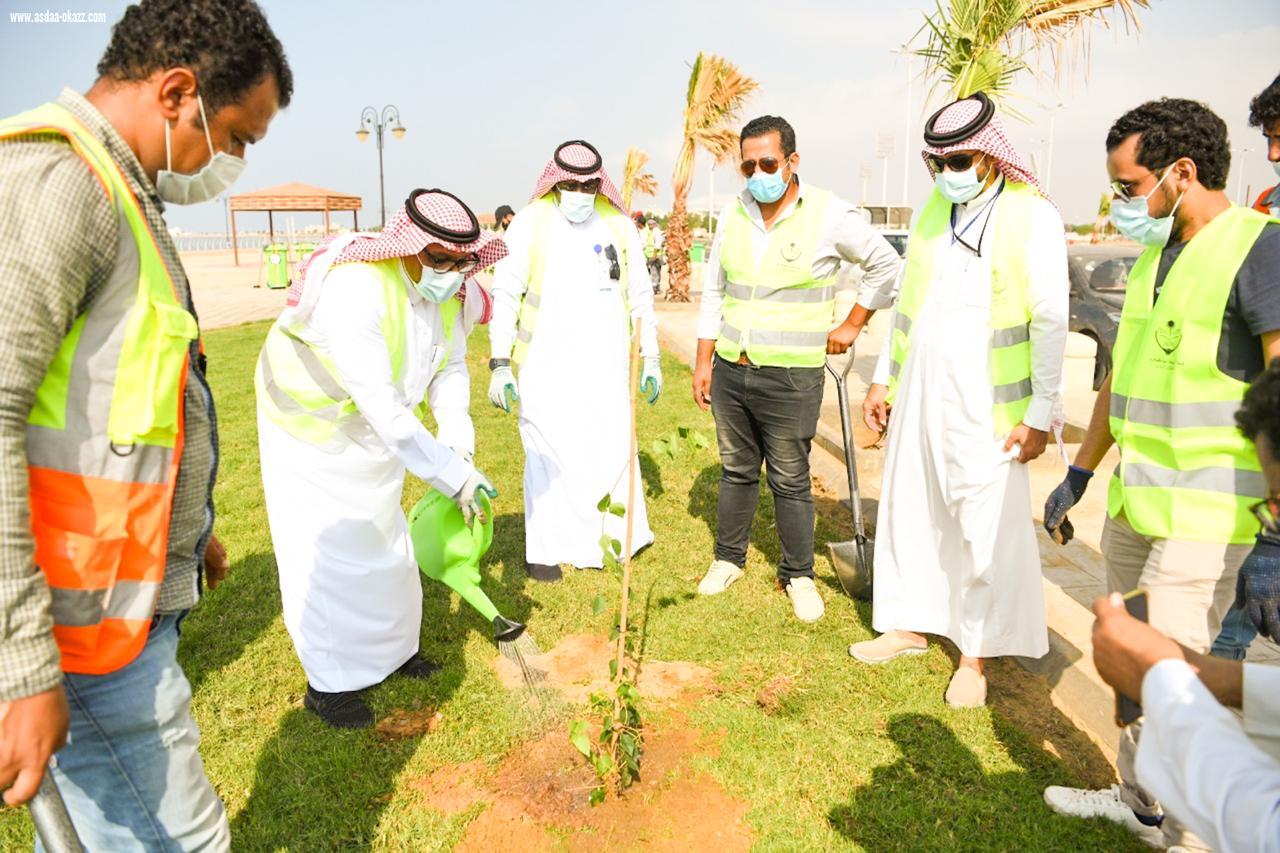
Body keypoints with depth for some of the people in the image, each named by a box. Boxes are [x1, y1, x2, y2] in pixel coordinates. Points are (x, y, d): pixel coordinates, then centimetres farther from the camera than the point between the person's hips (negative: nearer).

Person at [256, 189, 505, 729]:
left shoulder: (451, 290, -15)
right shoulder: (354, 289, -37)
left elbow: (451, 368, -4)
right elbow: (382, 406, -39)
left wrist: (458, 442, -20)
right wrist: (452, 476, -37)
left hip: (375, 433, 7)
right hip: (311, 426, -7)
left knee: (384, 538, 18)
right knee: (326, 551, 1)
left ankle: (389, 649, 39)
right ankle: (329, 684, 20)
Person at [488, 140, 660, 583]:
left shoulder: (620, 226, 6)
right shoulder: (530, 223, -3)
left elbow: (639, 297, 12)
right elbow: (505, 295, -3)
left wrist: (651, 359, 10)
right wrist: (500, 365, -7)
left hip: (606, 367, 3)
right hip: (545, 368, -2)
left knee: (614, 451, 5)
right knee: (548, 458, 2)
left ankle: (623, 535, 25)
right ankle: (544, 550, 16)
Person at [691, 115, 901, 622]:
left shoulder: (828, 215, -8)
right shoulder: (733, 214, 5)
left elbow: (887, 266, 3)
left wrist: (852, 324, 1)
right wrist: (703, 362, 9)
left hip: (790, 378, -4)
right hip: (729, 371, 4)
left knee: (790, 481, 4)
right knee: (737, 471, 16)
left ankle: (798, 575, 21)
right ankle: (728, 559, 31)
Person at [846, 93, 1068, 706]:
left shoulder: (1033, 216, -7)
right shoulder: (932, 211, 10)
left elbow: (1051, 323, -9)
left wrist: (1040, 414, -11)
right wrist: (883, 379, 14)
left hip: (987, 404, -5)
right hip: (918, 395, 6)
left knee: (988, 529, 3)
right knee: (907, 511, 13)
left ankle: (976, 655, 19)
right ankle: (909, 625, 31)